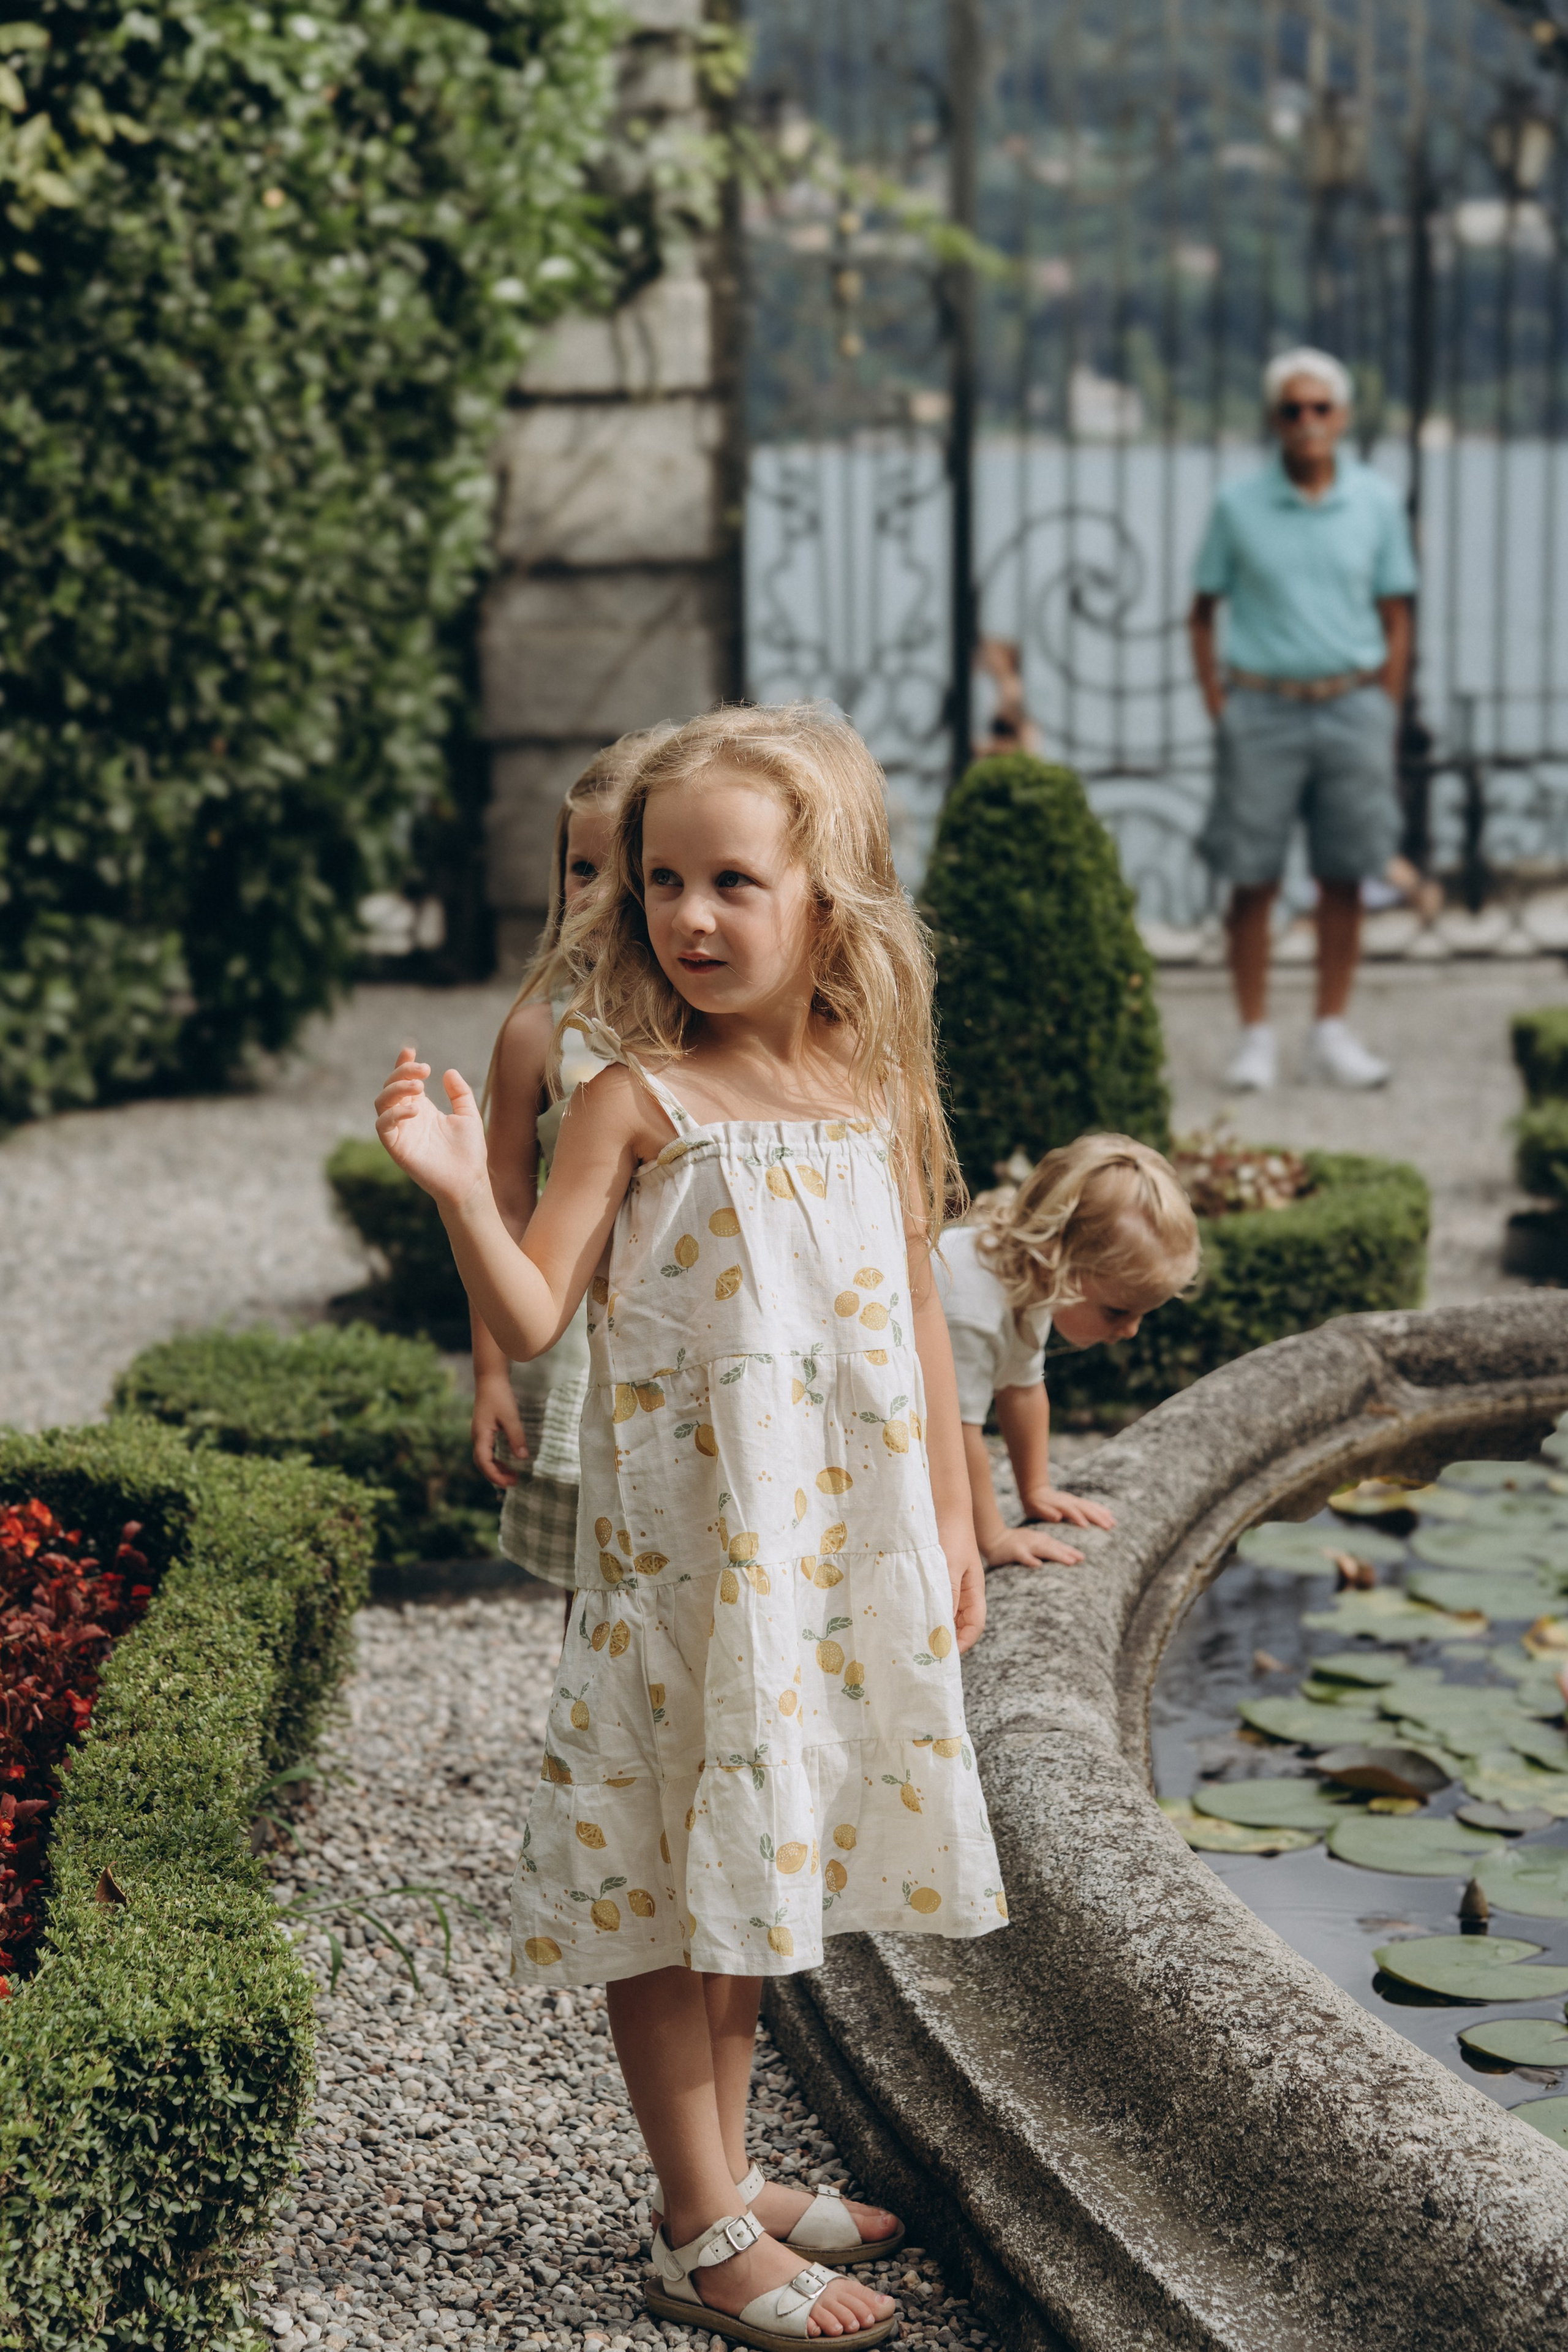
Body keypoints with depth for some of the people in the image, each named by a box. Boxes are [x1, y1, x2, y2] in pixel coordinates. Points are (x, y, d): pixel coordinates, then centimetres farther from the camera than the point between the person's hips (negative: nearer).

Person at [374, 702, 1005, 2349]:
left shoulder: (874, 1090, 4)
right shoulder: (639, 1099, -10)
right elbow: (530, 1319, -14)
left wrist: (950, 1514, 14)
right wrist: (458, 1191, -31)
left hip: (843, 1541, 5)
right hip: (684, 1549, -5)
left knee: (760, 1867, 17)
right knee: (681, 1879, 1)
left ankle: (727, 2178, 32)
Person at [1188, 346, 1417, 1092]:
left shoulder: (1378, 502, 3)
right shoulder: (1238, 506, 0)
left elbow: (1395, 621, 8)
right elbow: (1202, 615, 6)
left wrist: (1384, 721, 2)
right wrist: (1219, 713, -2)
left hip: (1350, 704, 1)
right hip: (1262, 707, -1)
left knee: (1343, 878, 4)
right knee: (1251, 880, -1)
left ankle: (1332, 1032, 14)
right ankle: (1256, 1038, 9)